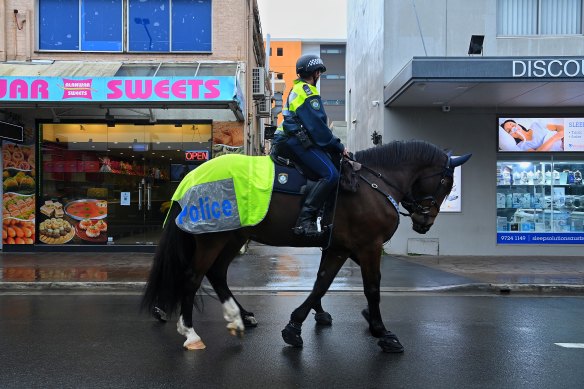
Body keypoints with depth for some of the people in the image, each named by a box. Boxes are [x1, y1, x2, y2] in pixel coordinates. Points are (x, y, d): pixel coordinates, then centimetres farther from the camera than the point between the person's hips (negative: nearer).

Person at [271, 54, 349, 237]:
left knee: (325, 174, 9)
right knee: (330, 174, -23)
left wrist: (335, 145, 19)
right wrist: (338, 146, -8)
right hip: (296, 141, -11)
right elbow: (317, 126, -14)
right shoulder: (307, 91, -6)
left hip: (292, 141, 11)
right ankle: (305, 220, -28)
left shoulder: (298, 89, 26)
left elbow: (317, 124, 25)